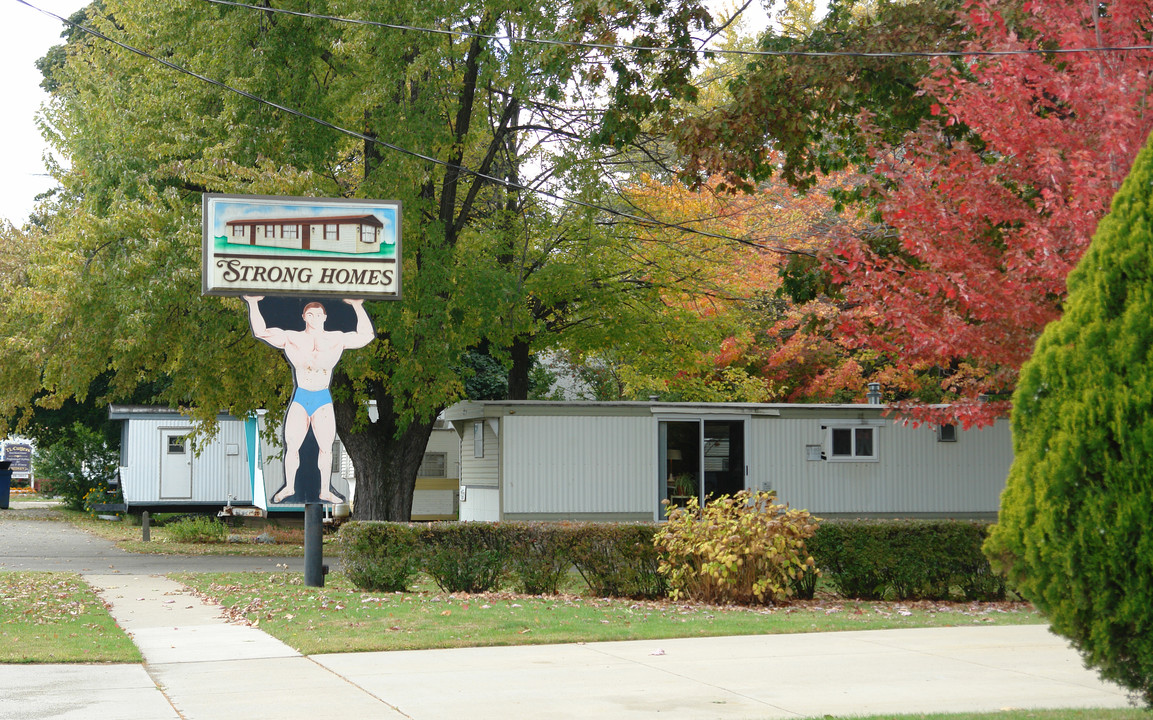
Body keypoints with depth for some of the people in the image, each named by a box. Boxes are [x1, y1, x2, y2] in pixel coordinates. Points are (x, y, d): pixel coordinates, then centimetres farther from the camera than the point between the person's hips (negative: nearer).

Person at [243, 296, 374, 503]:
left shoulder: (336, 339, 3)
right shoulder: (291, 338, 4)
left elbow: (365, 336, -2)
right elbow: (260, 332, 3)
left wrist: (358, 307, -9)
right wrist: (253, 304, -4)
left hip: (323, 400, 0)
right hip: (300, 398, 0)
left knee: (326, 446, -1)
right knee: (292, 445, -2)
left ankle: (325, 490, 9)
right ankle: (289, 487, 14)